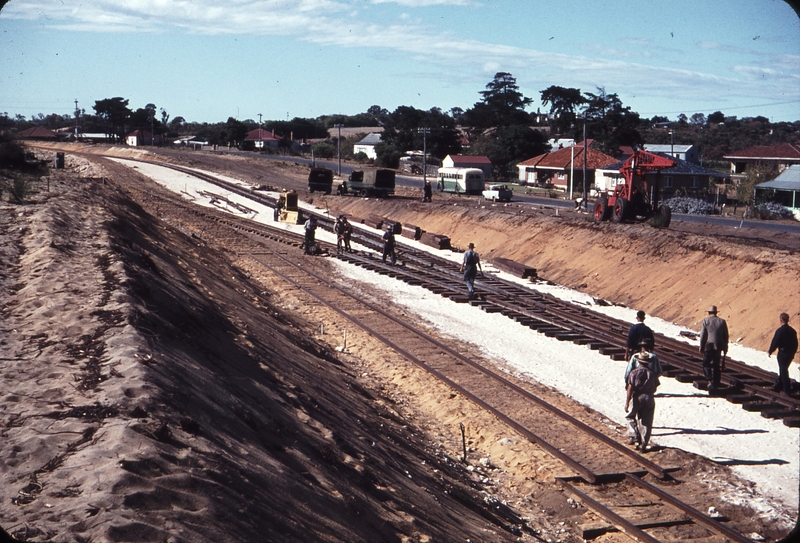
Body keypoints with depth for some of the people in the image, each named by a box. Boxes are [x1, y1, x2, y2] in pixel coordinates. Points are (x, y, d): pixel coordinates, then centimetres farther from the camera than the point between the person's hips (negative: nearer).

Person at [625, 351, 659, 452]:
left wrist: (627, 402, -11)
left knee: (630, 416, 19)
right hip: (649, 398, 3)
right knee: (647, 423, 7)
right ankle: (643, 446, 7)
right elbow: (654, 388, 11)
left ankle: (636, 437, 4)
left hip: (637, 398, -3)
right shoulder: (652, 373, 5)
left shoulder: (634, 372, -6)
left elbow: (630, 388, -11)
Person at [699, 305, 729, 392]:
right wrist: (725, 348, 17)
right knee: (717, 366, 12)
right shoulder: (722, 321, 6)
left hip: (709, 346, -4)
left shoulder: (706, 321, -4)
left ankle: (710, 381, -18)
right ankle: (716, 384, 14)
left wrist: (701, 347, 3)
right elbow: (726, 336, 9)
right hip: (719, 347, 4)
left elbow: (703, 335, -5)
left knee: (706, 364, 2)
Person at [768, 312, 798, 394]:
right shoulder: (792, 331, 2)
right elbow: (795, 343, 9)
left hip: (782, 353, -6)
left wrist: (770, 351, 0)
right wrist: (793, 352, 22)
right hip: (790, 354, 6)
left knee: (783, 371, 4)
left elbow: (775, 342, -14)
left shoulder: (780, 331, -18)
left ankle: (787, 389, 7)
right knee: (783, 370, 20)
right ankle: (778, 385, 31)